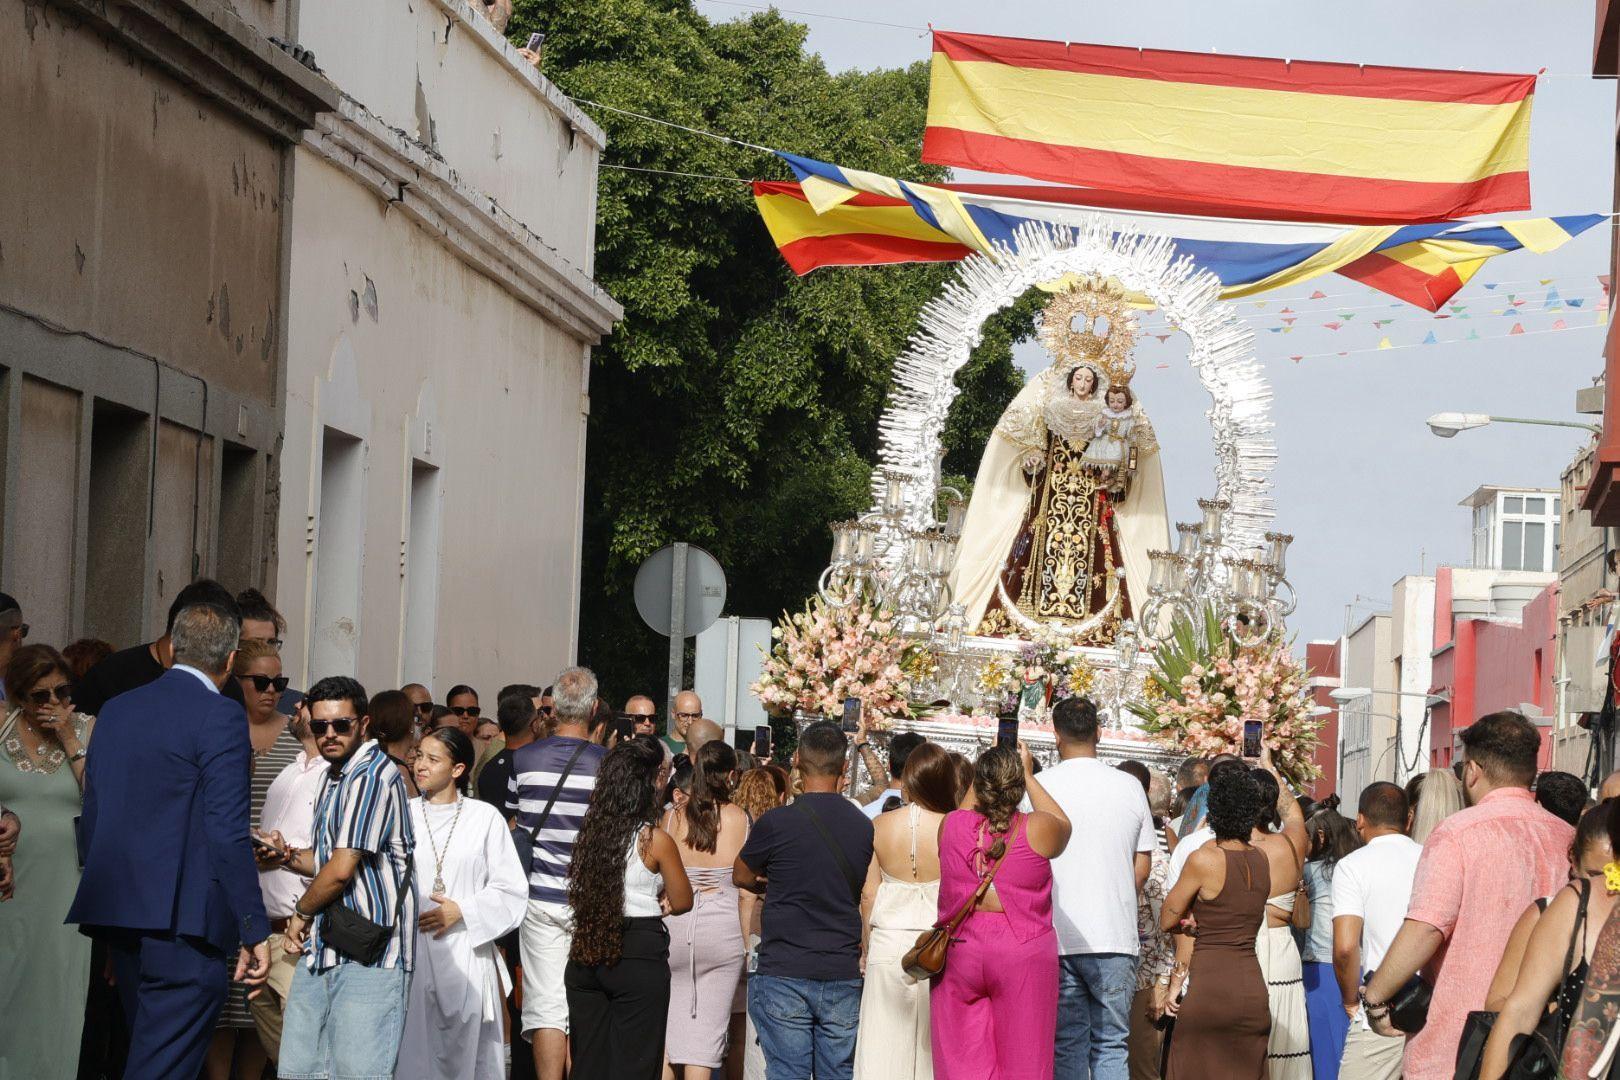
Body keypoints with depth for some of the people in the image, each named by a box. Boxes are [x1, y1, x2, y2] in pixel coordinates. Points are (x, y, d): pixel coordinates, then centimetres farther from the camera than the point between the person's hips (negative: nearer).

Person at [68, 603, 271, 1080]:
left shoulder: (115, 710, 13)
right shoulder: (220, 717, -9)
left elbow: (91, 818, 17)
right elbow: (228, 833, -15)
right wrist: (254, 930, -12)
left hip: (119, 913, 8)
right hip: (185, 920, -7)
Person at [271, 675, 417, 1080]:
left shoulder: (374, 775, -13)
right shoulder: (336, 777, 20)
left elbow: (342, 869, -18)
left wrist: (302, 911, 0)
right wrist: (289, 856, 9)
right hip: (324, 948, 10)